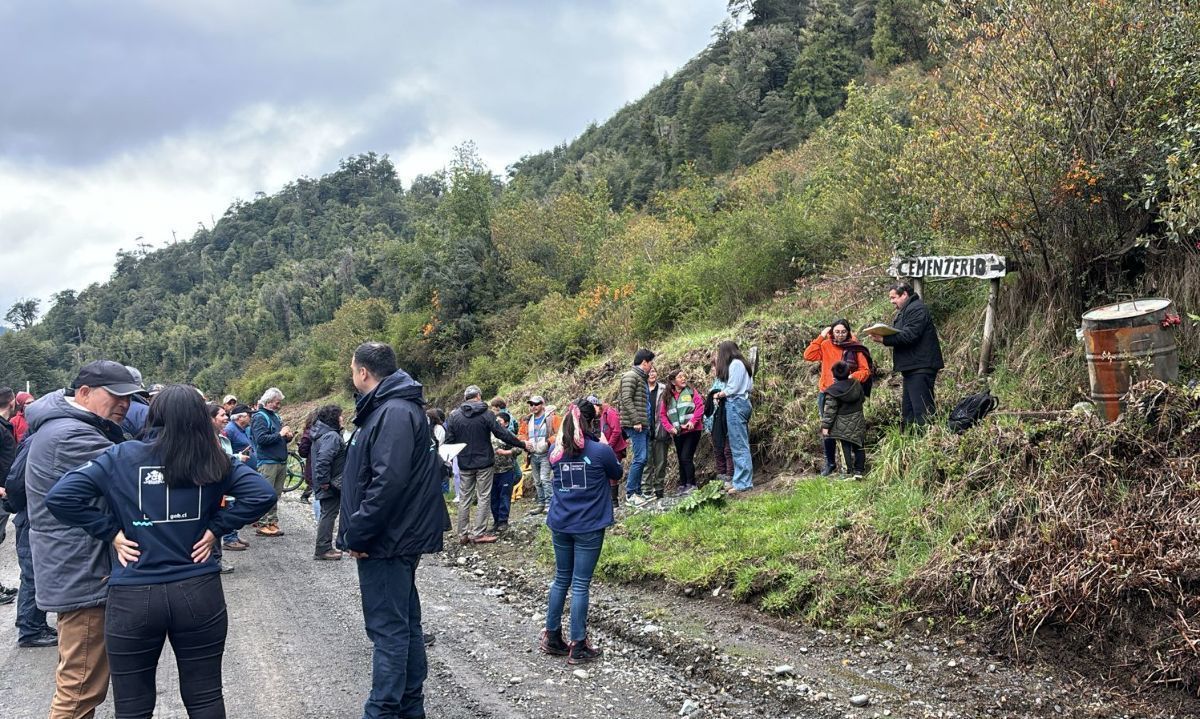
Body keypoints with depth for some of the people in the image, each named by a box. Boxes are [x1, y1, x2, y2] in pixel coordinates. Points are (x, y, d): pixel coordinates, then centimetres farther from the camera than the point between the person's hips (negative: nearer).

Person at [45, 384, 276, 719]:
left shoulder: (121, 457, -5)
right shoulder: (214, 461, -2)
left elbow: (59, 497, -10)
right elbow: (262, 494, -8)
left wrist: (110, 532, -3)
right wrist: (215, 528, -1)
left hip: (132, 598, -1)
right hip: (199, 593, 1)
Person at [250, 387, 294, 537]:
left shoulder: (275, 416, 19)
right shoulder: (260, 417, -7)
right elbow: (261, 439, -19)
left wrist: (288, 437, 7)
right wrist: (280, 434, -17)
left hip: (281, 461, 8)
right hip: (267, 462, -8)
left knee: (275, 494, 10)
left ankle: (272, 522, 15)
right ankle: (262, 525, -4)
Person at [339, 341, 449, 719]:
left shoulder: (393, 413, -19)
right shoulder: (392, 407, 13)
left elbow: (388, 482, -28)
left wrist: (357, 534, -20)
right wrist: (357, 530, 15)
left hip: (386, 542, -10)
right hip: (397, 538, 10)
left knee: (388, 629, -3)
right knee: (405, 623, 16)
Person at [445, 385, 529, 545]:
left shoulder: (454, 415, -1)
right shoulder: (486, 414, -10)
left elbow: (449, 440, -1)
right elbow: (503, 434, -10)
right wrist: (523, 445, 0)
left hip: (464, 464, 3)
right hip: (484, 463, -3)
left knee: (465, 498, 11)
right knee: (483, 497, 4)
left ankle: (463, 534, 13)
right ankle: (478, 533, 2)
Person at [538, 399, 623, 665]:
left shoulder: (557, 451, 0)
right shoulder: (601, 451, -13)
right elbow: (616, 474, 5)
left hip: (560, 524, 5)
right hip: (588, 527, -4)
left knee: (561, 579, 18)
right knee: (580, 584, 1)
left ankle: (552, 636, 25)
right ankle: (577, 646, 7)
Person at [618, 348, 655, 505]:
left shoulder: (643, 378, 20)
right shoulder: (631, 376, -8)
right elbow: (626, 399, -17)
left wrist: (647, 422, 17)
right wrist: (636, 421, -21)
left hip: (643, 425, 10)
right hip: (635, 425, -10)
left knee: (643, 458, 9)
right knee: (640, 458, -12)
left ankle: (637, 490, 14)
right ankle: (630, 493, -6)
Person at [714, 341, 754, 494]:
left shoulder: (735, 364, -10)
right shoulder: (742, 364, 17)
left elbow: (733, 388, -14)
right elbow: (750, 386, 14)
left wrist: (721, 394, 3)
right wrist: (724, 393, 9)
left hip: (735, 404, -10)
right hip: (743, 403, 10)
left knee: (739, 446, -8)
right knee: (741, 445, 10)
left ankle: (743, 483, -8)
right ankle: (740, 479, 13)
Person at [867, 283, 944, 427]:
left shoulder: (917, 309, -11)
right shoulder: (904, 312, 22)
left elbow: (909, 335, -23)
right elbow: (900, 335, 21)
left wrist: (883, 339, -22)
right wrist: (881, 337, 3)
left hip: (921, 368, -11)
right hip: (912, 368, 11)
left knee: (922, 410, -14)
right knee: (907, 411, 12)